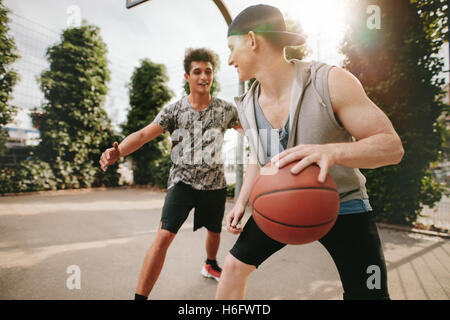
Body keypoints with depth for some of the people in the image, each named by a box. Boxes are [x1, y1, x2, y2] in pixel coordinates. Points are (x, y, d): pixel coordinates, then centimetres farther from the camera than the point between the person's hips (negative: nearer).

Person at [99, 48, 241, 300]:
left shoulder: (225, 109, -2)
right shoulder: (174, 110, -7)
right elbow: (144, 133, -16)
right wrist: (118, 151, -34)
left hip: (215, 184, 3)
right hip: (182, 182, -2)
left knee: (215, 231, 20)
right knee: (165, 235, -17)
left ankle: (211, 265, 53)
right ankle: (140, 296, -1)